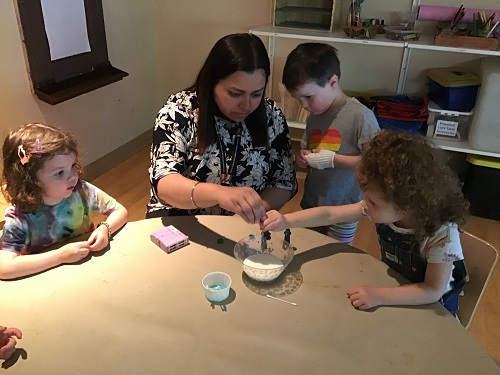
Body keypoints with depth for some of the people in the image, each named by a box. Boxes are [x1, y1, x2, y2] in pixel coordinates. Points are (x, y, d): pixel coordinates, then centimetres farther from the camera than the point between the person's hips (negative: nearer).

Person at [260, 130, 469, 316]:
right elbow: (330, 214, -16)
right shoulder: (384, 208, -22)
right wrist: (287, 221, -23)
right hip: (395, 286, 4)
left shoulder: (442, 235, -35)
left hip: (431, 305, -4)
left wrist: (379, 295, -39)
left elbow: (434, 291, -30)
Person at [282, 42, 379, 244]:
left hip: (343, 210, -6)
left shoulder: (360, 115, -18)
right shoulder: (314, 116, 2)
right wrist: (301, 157, -7)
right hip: (311, 204, 6)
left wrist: (332, 159, -23)